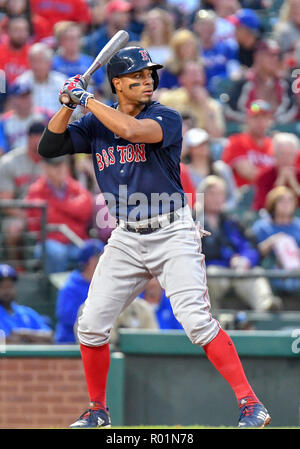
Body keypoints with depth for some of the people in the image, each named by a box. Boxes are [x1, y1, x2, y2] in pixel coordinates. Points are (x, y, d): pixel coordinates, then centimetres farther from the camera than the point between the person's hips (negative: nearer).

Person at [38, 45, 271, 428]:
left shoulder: (167, 118, -9)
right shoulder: (95, 125, 6)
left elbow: (131, 129, -28)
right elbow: (48, 147, 2)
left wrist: (86, 99, -18)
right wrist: (70, 104, -10)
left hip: (172, 235, -5)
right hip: (127, 239, 5)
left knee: (195, 319, -19)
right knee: (91, 324, 2)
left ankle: (250, 404, -17)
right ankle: (97, 410, 21)